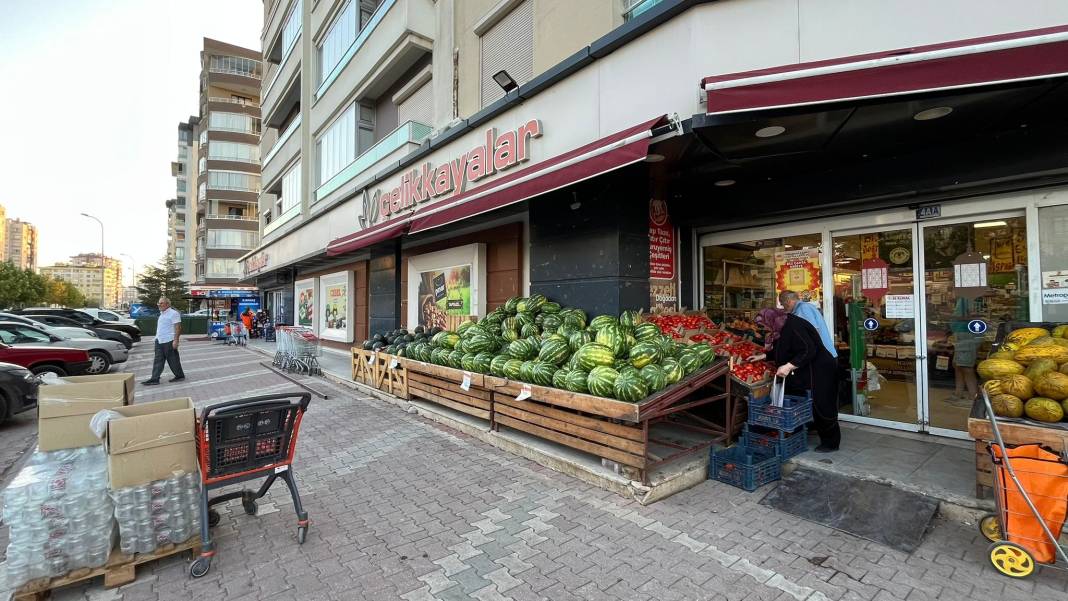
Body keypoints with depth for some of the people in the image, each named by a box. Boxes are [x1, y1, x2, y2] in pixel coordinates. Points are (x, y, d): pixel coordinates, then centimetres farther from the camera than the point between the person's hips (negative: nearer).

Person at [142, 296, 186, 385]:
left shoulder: (173, 313, -12)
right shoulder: (162, 314, 16)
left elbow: (177, 328, -17)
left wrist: (175, 340, -22)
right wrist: (157, 338, 22)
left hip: (169, 341, -9)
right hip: (159, 341, 9)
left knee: (173, 360, 1)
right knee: (158, 361, 5)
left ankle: (180, 376, 13)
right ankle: (154, 379, 6)